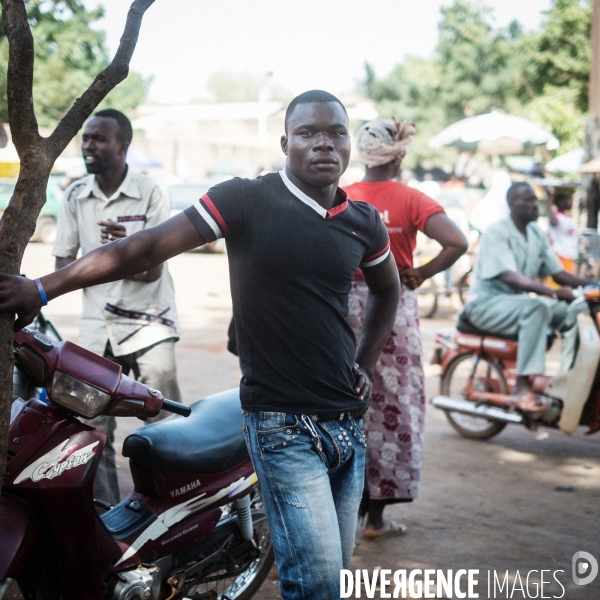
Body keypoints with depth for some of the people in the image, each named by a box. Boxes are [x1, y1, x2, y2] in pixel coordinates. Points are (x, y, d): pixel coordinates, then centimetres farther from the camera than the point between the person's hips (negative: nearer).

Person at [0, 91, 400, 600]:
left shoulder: (365, 222, 8)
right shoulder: (247, 200, -8)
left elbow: (387, 289, 28)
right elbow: (146, 248, -11)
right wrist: (41, 288, -15)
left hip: (349, 422, 6)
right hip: (283, 424, -6)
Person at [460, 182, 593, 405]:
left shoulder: (537, 235, 8)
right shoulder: (497, 232, -17)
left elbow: (559, 274, 7)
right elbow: (510, 277, -29)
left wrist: (591, 283, -12)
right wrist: (555, 293, -40)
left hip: (519, 300, 8)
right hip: (487, 303, -8)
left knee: (573, 311, -7)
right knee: (537, 308, -34)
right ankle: (522, 386, -37)